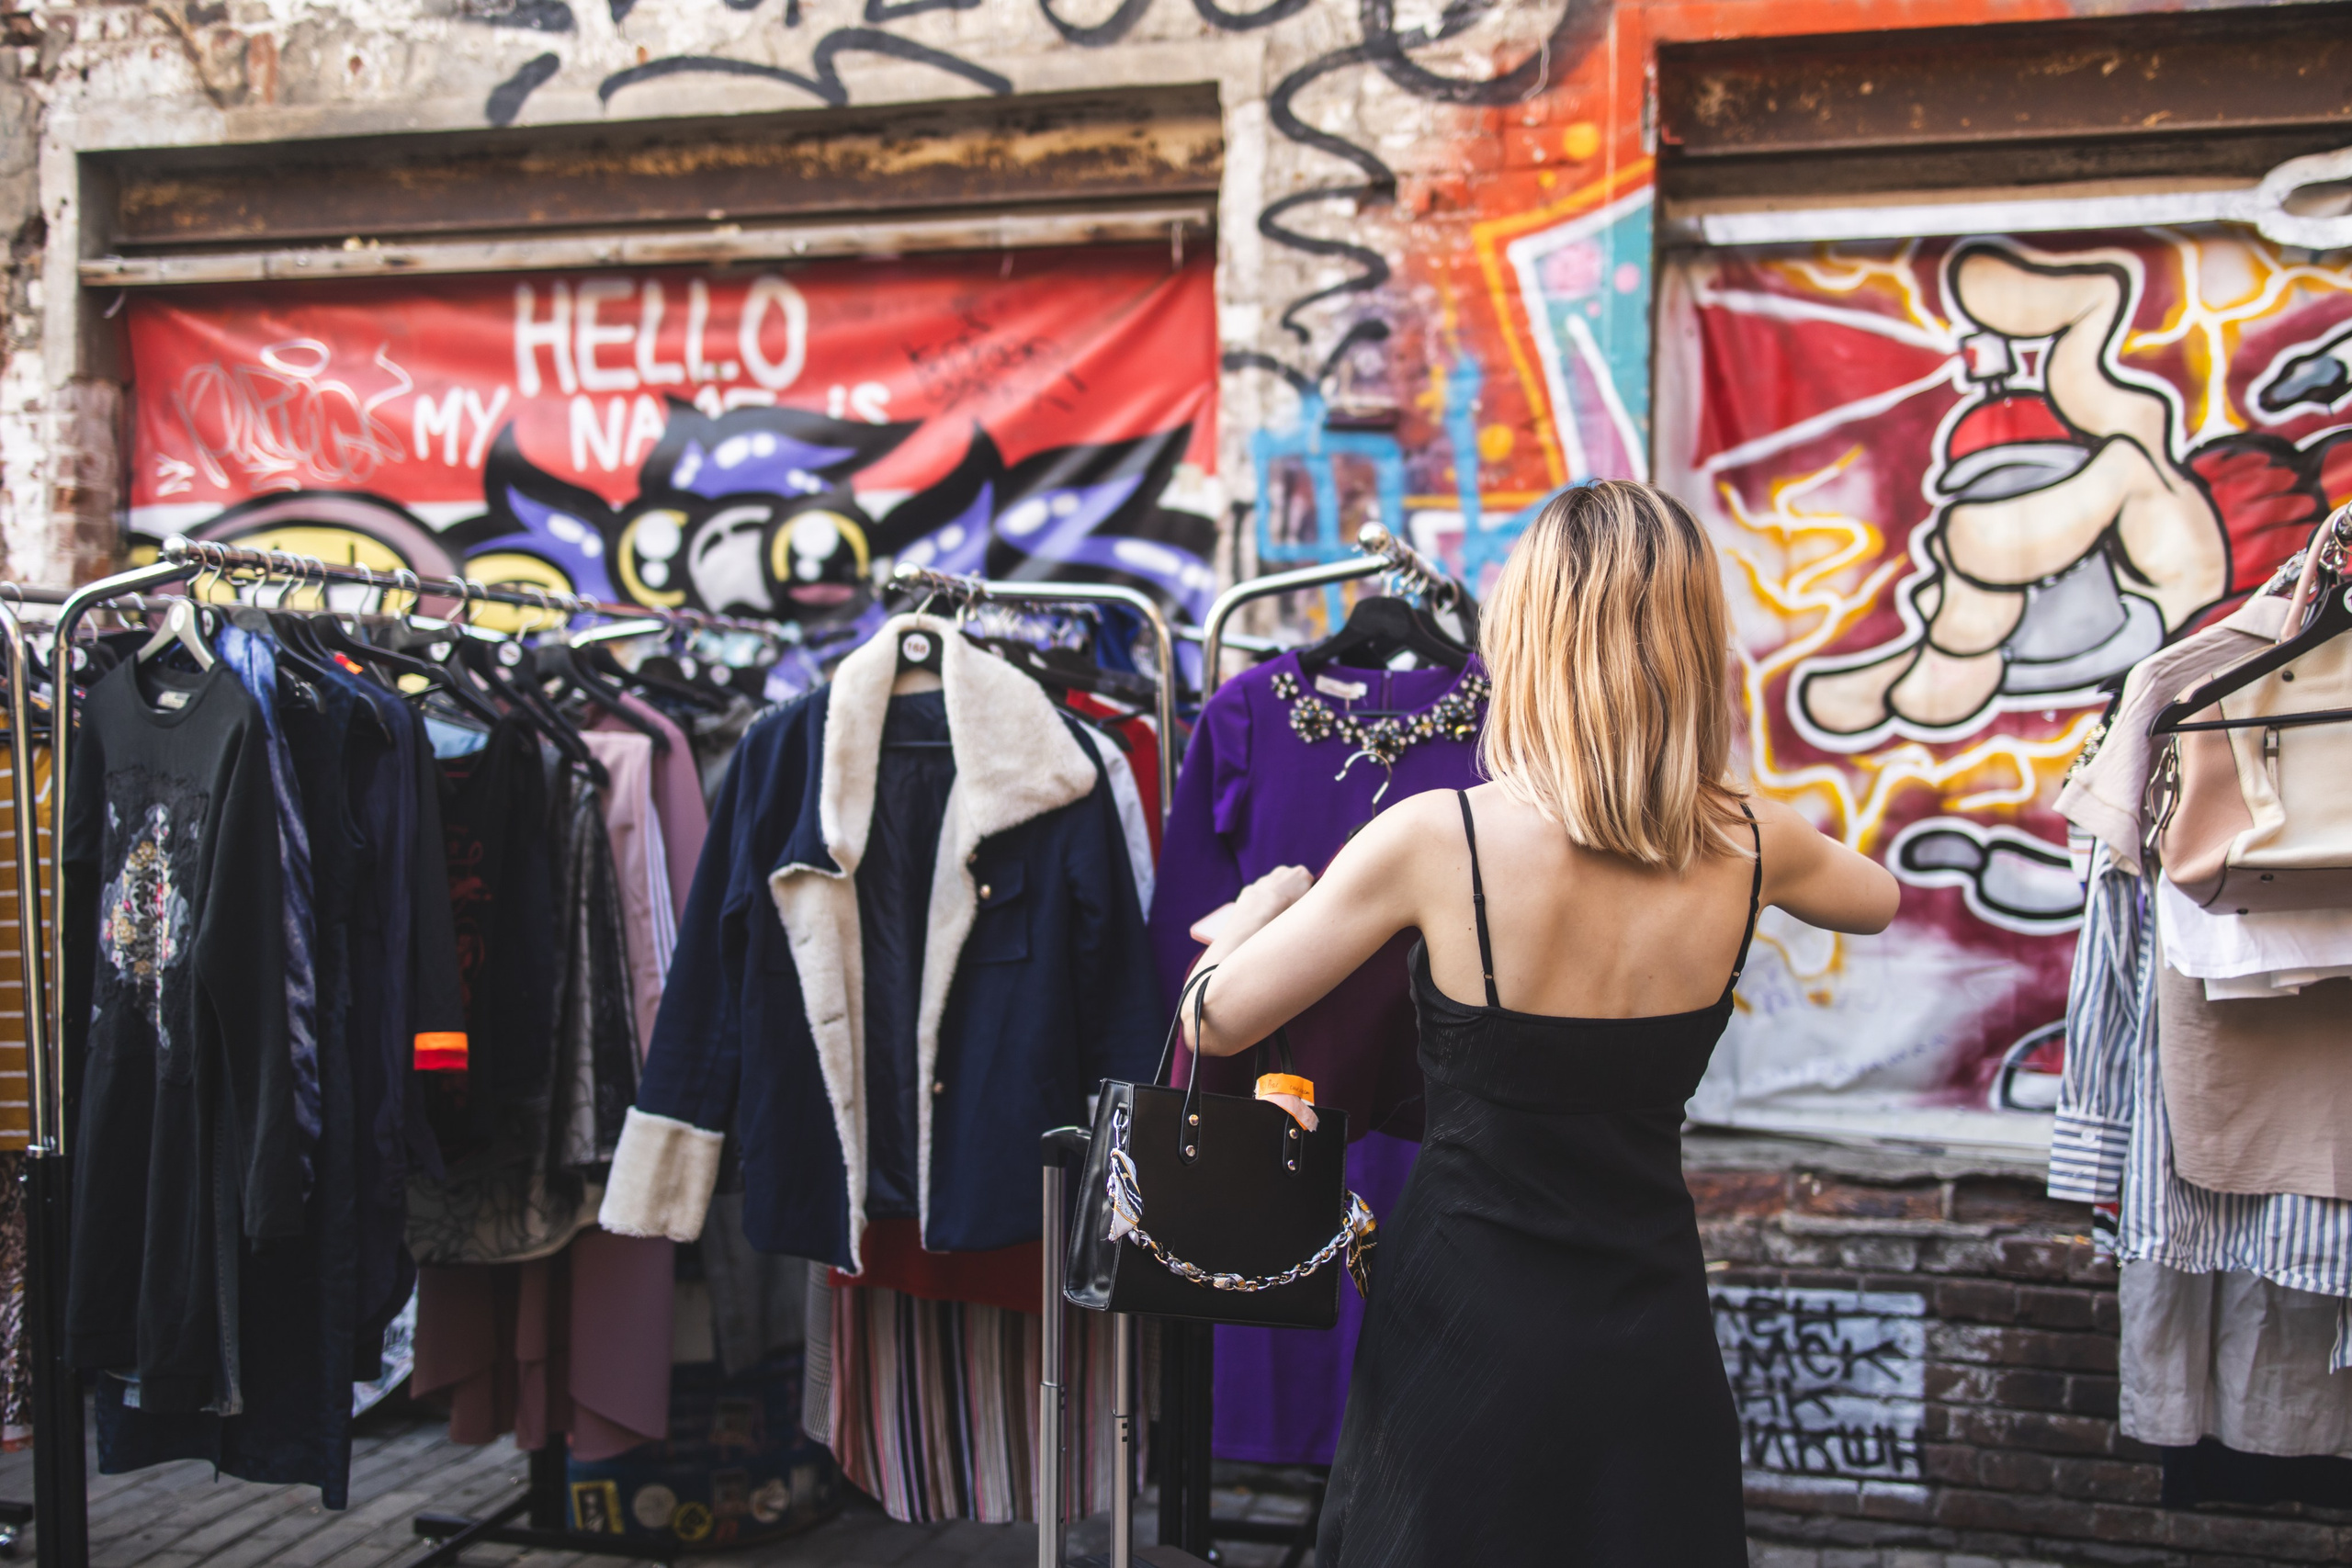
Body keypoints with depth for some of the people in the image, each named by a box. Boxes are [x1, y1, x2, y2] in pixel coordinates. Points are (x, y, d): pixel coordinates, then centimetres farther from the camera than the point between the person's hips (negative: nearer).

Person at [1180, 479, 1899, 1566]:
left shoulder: (1437, 840, -19)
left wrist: (1265, 898, 9)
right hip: (1653, 1348, 3)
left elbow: (1215, 1022, -11)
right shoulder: (1749, 848, -7)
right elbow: (1877, 898, 18)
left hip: (1466, 1341, -3)